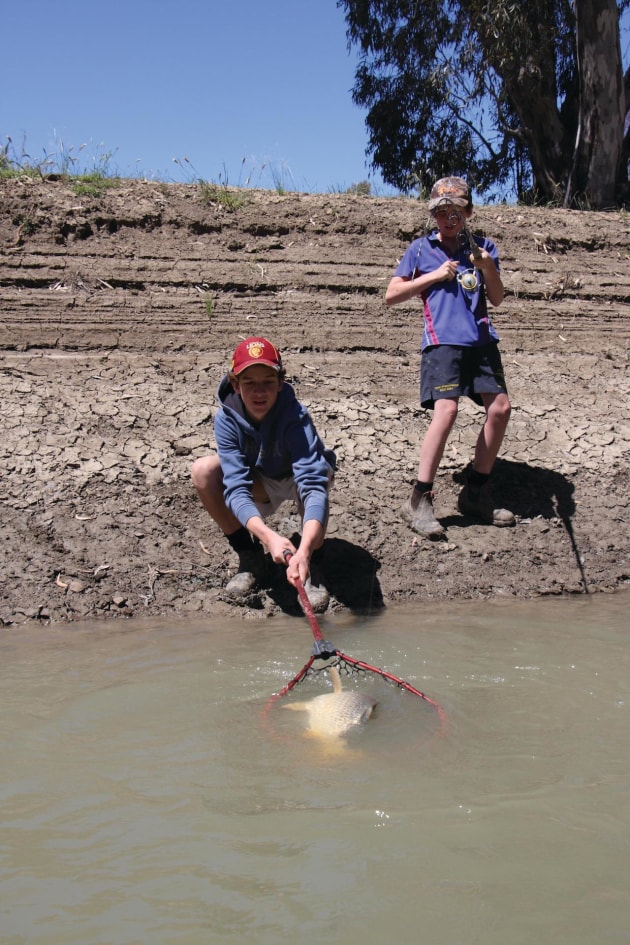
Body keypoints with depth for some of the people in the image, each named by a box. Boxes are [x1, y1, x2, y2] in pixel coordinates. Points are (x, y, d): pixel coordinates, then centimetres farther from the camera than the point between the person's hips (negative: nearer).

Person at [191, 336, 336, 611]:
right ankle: (250, 557, -8)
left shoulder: (294, 416, -36)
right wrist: (268, 536, -55)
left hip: (295, 481, -3)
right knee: (203, 470, -25)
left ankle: (313, 566, -17)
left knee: (319, 471, -38)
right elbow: (236, 488, -35)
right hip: (260, 486, 3)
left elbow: (313, 485, -48)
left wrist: (305, 551, -65)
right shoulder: (226, 419, -27)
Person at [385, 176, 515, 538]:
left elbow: (497, 299, 11)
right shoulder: (421, 249, 10)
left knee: (500, 407, -4)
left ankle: (476, 493, 11)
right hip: (443, 340, -4)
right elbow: (392, 294, 7)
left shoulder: (483, 247, 16)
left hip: (481, 339, 4)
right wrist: (435, 275, -1)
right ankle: (419, 501, -16)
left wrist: (488, 268, -8)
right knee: (446, 410, -20)